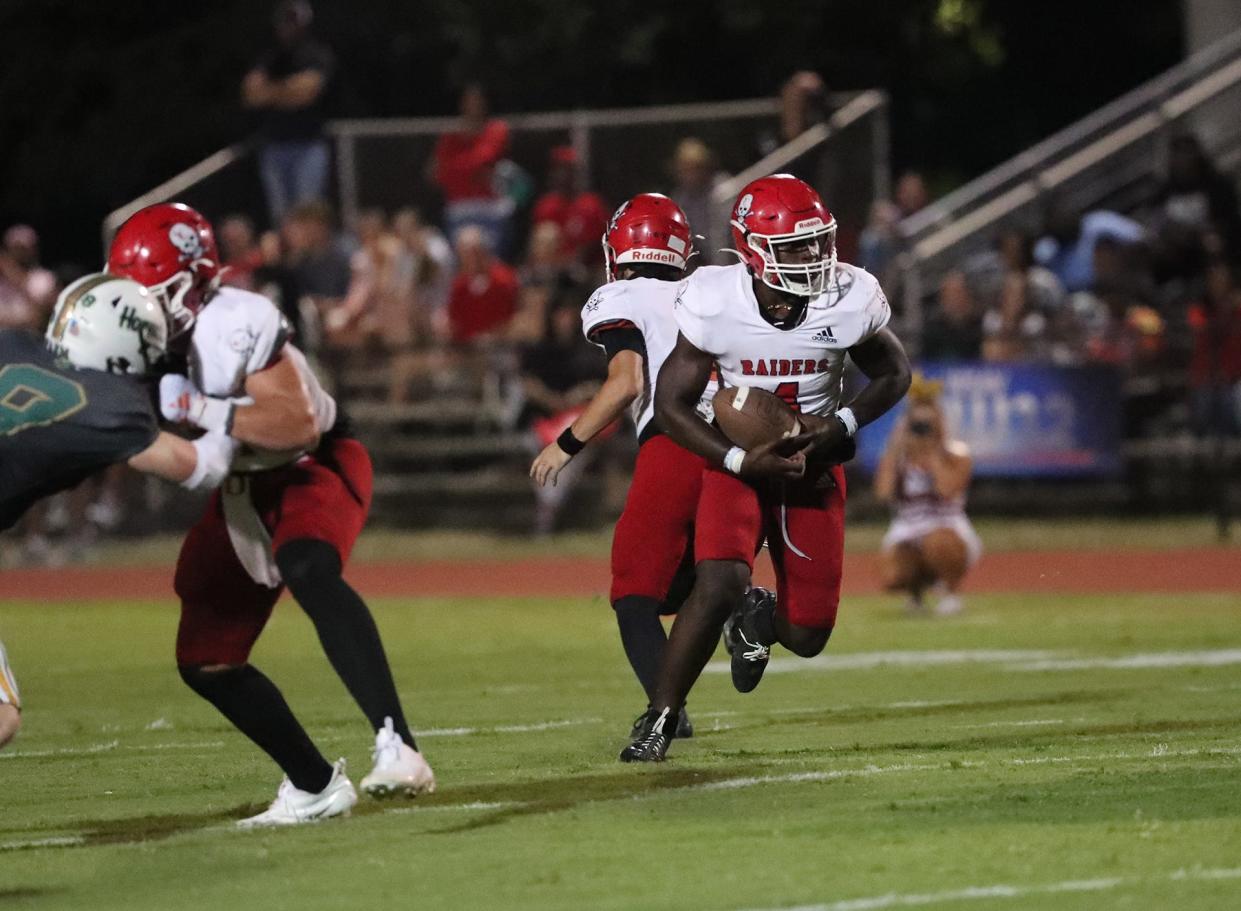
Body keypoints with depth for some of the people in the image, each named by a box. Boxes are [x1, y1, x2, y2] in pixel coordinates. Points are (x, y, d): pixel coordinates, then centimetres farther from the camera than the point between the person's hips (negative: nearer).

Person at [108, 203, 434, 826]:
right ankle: (314, 786, 19)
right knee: (205, 662, 6)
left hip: (316, 466, -8)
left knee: (308, 572, -39)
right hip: (245, 489, 8)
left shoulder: (237, 325, -28)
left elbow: (300, 424, -34)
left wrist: (198, 407, -36)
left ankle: (396, 746, -46)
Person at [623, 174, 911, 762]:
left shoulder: (850, 300, -16)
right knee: (719, 584, -27)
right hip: (737, 459, -2)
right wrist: (743, 462, -24)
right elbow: (672, 403, -12)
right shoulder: (715, 303, -21)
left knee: (807, 637, 0)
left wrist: (843, 425, -16)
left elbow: (893, 372, 3)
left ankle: (757, 619, 41)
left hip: (813, 464, 2)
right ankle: (658, 723, -10)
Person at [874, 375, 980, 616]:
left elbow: (947, 490, -24)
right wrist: (895, 450, -9)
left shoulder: (956, 454, -3)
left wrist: (933, 451, -14)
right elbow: (884, 493, -14)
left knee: (936, 541, -41)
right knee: (891, 577, -29)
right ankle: (916, 587, 11)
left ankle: (951, 593, -10)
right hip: (906, 533, 2)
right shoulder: (896, 455, 5)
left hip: (949, 530, -2)